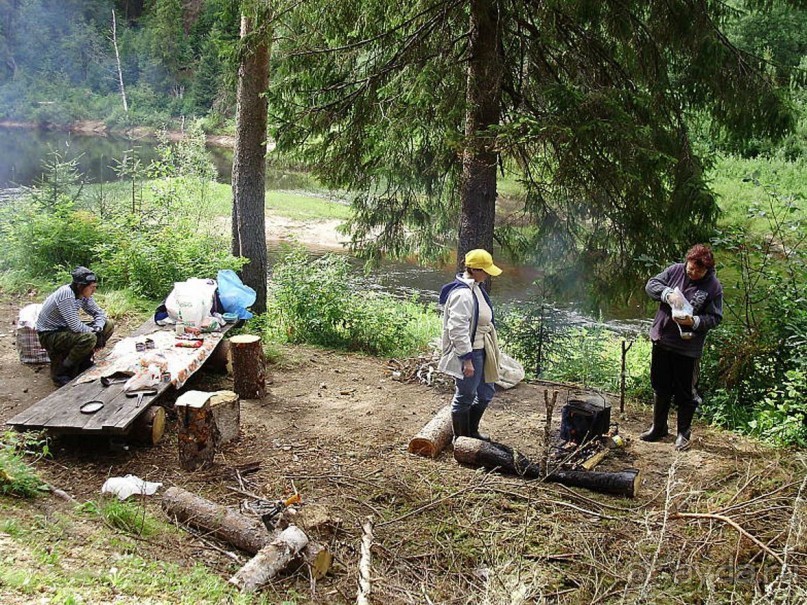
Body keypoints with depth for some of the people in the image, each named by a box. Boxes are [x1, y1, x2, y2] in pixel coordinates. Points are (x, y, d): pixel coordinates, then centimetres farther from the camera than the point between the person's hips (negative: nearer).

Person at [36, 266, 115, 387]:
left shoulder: (84, 294, -5)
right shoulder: (66, 294, -30)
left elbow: (99, 313, 4)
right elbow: (75, 326, -32)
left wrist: (98, 331, -15)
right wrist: (93, 331, -15)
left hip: (66, 329, 9)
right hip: (49, 335, -8)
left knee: (108, 325, 0)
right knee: (88, 338, -33)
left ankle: (84, 362, 11)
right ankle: (59, 372, -12)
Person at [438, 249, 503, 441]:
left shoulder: (476, 287, 8)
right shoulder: (462, 294, -24)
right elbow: (458, 330, -26)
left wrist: (490, 350, 24)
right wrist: (467, 359, -25)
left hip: (481, 351, 10)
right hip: (468, 353, -10)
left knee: (485, 393, 20)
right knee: (465, 397, 5)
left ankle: (472, 432, 37)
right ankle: (460, 439, 22)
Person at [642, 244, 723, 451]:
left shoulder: (713, 286, -9)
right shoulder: (675, 270, 0)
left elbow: (715, 318, -7)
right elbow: (651, 284, -2)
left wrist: (695, 322, -25)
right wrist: (668, 293, -20)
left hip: (688, 347, -4)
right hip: (662, 340, 4)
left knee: (685, 393, 6)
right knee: (661, 387, 17)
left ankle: (684, 432, 24)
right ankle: (658, 427, 33)